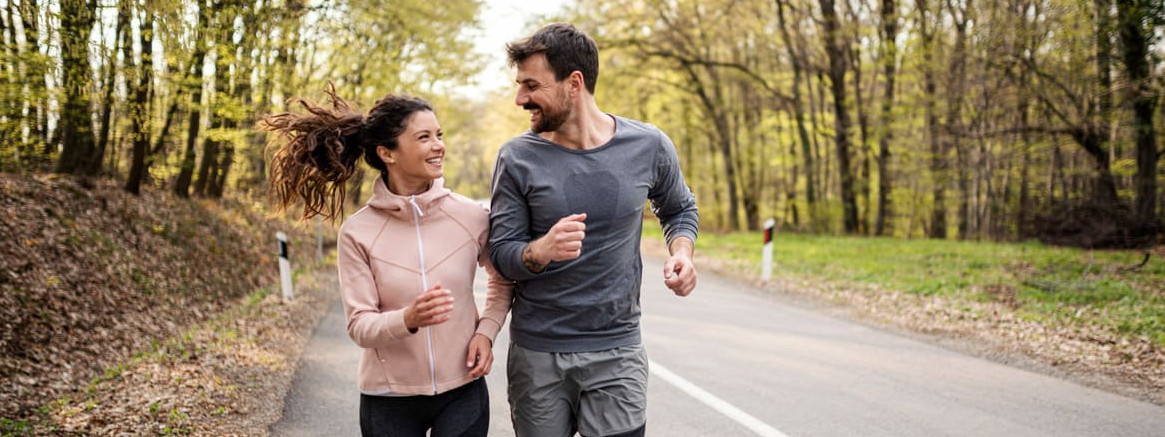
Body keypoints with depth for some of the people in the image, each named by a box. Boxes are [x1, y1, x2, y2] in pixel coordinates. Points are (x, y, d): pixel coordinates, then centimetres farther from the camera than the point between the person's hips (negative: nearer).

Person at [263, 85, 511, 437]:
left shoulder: (471, 216, -5)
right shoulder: (358, 233, -8)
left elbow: (503, 278, 12)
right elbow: (359, 325, -10)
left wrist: (487, 330, -3)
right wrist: (408, 319, -28)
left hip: (463, 392, 1)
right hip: (389, 399, 0)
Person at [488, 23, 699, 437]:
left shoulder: (648, 147, -4)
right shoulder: (517, 158, -6)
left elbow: (679, 209, 15)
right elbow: (501, 253, -6)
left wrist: (682, 252, -6)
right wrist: (541, 251, -28)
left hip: (617, 351, 0)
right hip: (536, 355, 0)